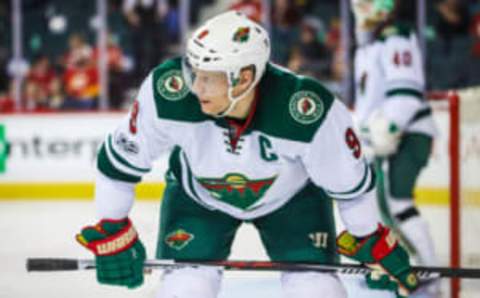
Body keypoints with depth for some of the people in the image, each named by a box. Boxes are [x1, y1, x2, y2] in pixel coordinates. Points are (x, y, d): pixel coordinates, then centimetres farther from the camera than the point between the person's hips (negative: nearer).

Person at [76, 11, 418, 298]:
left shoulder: (310, 112, -38)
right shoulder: (168, 93, -36)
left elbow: (350, 182, -19)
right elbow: (121, 159, -17)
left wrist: (373, 241, -8)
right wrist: (111, 230, -11)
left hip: (292, 196, 0)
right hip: (198, 195, 1)